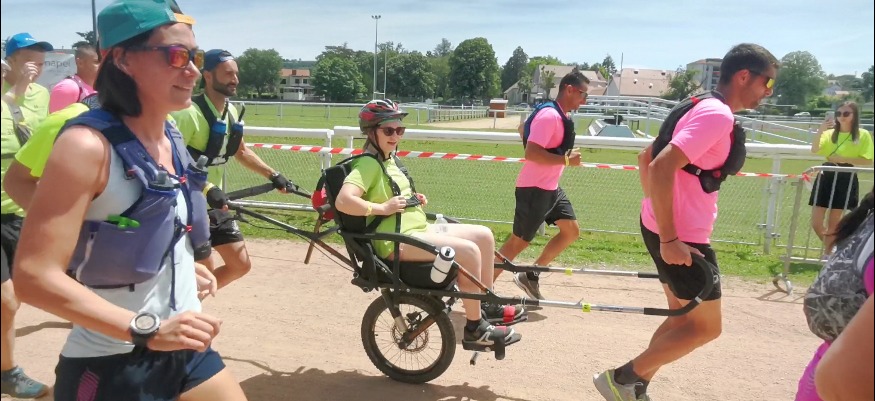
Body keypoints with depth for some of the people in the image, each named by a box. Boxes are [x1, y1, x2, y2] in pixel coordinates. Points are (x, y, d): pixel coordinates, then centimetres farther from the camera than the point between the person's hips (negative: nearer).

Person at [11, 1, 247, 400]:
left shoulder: (171, 139, 4)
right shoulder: (89, 144, -19)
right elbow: (34, 275, -25)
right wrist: (147, 330, -29)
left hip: (185, 351, 7)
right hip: (111, 367, -7)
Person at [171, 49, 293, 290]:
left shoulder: (230, 111, 5)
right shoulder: (190, 113, -21)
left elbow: (241, 152, 19)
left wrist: (273, 175, 12)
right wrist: (208, 190, -34)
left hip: (215, 204, 8)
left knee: (241, 265, 10)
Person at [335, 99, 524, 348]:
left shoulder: (389, 160, 16)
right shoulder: (368, 164, -13)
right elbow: (343, 201, -27)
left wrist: (415, 199, 10)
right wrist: (383, 208, -24)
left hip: (418, 229, 10)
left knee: (484, 236, 5)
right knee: (468, 250, -24)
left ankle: (487, 306, 17)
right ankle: (475, 329, -12)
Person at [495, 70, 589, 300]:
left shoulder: (560, 116, 9)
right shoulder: (549, 116, -21)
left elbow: (523, 128, 24)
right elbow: (531, 153, -30)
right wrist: (566, 159, -24)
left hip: (550, 188, 10)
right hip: (534, 190, -10)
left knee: (572, 231, 11)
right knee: (519, 241, -1)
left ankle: (530, 276, 18)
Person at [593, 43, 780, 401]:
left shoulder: (700, 110, 14)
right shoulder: (717, 115, -17)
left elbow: (645, 158, 20)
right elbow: (661, 167, -28)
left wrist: (659, 215, 19)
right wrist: (669, 239, -26)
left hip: (670, 228, 10)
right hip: (683, 236, -10)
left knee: (684, 317, 18)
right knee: (707, 327, 2)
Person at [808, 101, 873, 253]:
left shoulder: (863, 134, 1)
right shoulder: (830, 133, 10)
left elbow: (868, 161, -6)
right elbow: (814, 150, -7)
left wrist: (844, 159, -16)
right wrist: (820, 131, -17)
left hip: (846, 180, -3)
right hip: (826, 177, 3)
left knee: (833, 224, 2)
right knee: (816, 223, 2)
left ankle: (828, 253, 17)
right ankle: (831, 249, 26)